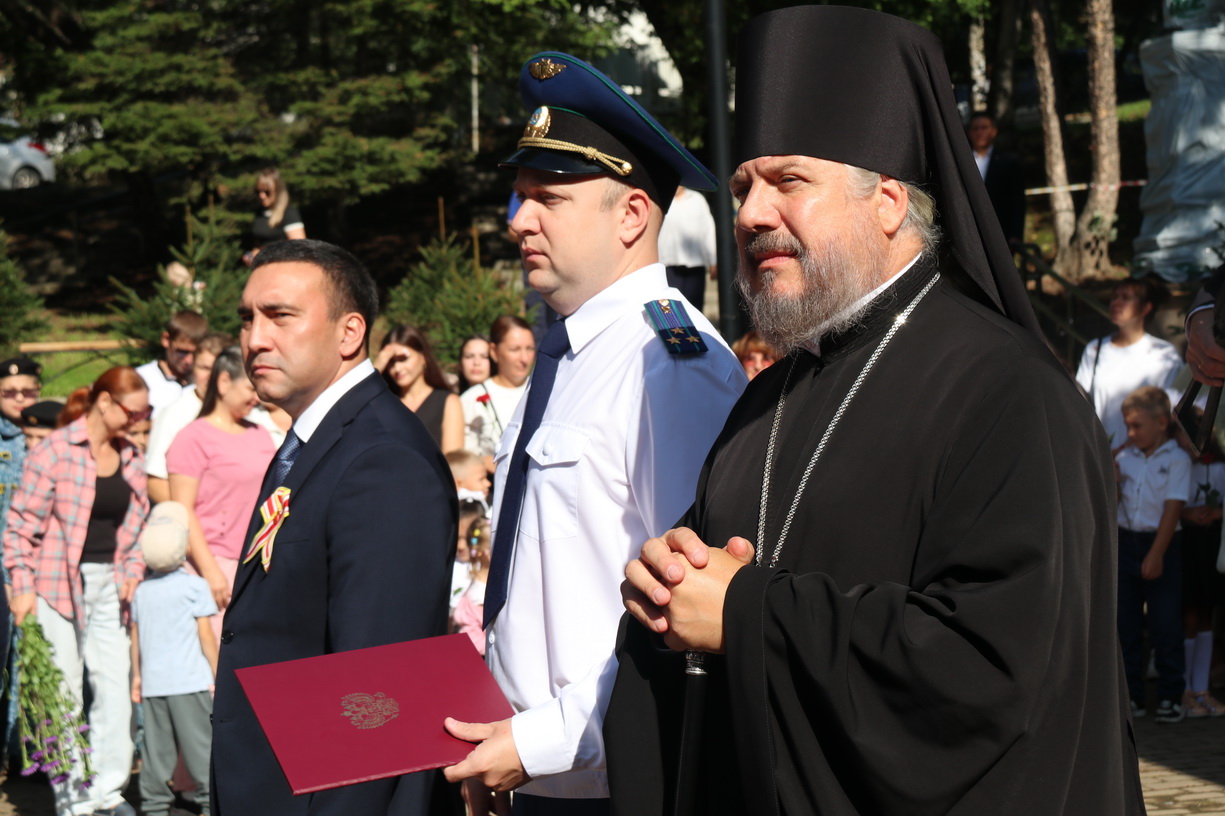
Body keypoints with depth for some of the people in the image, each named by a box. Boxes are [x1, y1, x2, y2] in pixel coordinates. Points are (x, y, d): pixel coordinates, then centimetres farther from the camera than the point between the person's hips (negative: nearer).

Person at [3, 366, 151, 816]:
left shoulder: (130, 458, 11)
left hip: (108, 585, 5)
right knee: (64, 687, 0)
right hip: (59, 584, -5)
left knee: (115, 682, 0)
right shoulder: (55, 450, -7)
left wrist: (132, 572, 4)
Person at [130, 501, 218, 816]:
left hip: (152, 682, 4)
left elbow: (135, 637, 12)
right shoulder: (194, 586, -6)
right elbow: (205, 637, -5)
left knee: (156, 746, 6)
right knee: (199, 742, 0)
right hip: (189, 681, -4)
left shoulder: (141, 589, 7)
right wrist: (218, 675, 2)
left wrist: (137, 675, 22)